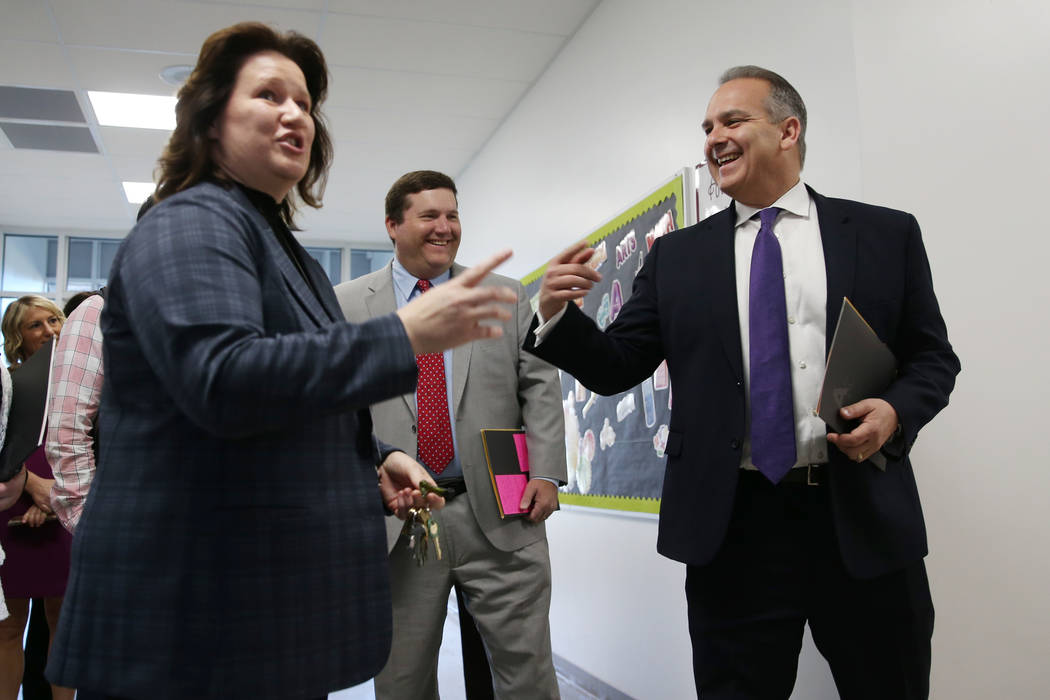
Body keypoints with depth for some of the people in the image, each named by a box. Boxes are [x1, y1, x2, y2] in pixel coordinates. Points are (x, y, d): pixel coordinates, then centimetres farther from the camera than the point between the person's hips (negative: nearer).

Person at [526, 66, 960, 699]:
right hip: (733, 527, 0)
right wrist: (559, 316, -13)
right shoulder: (677, 256, 8)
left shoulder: (887, 234, 6)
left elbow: (933, 357, 9)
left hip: (862, 521, 0)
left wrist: (897, 411, -12)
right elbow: (615, 367, 6)